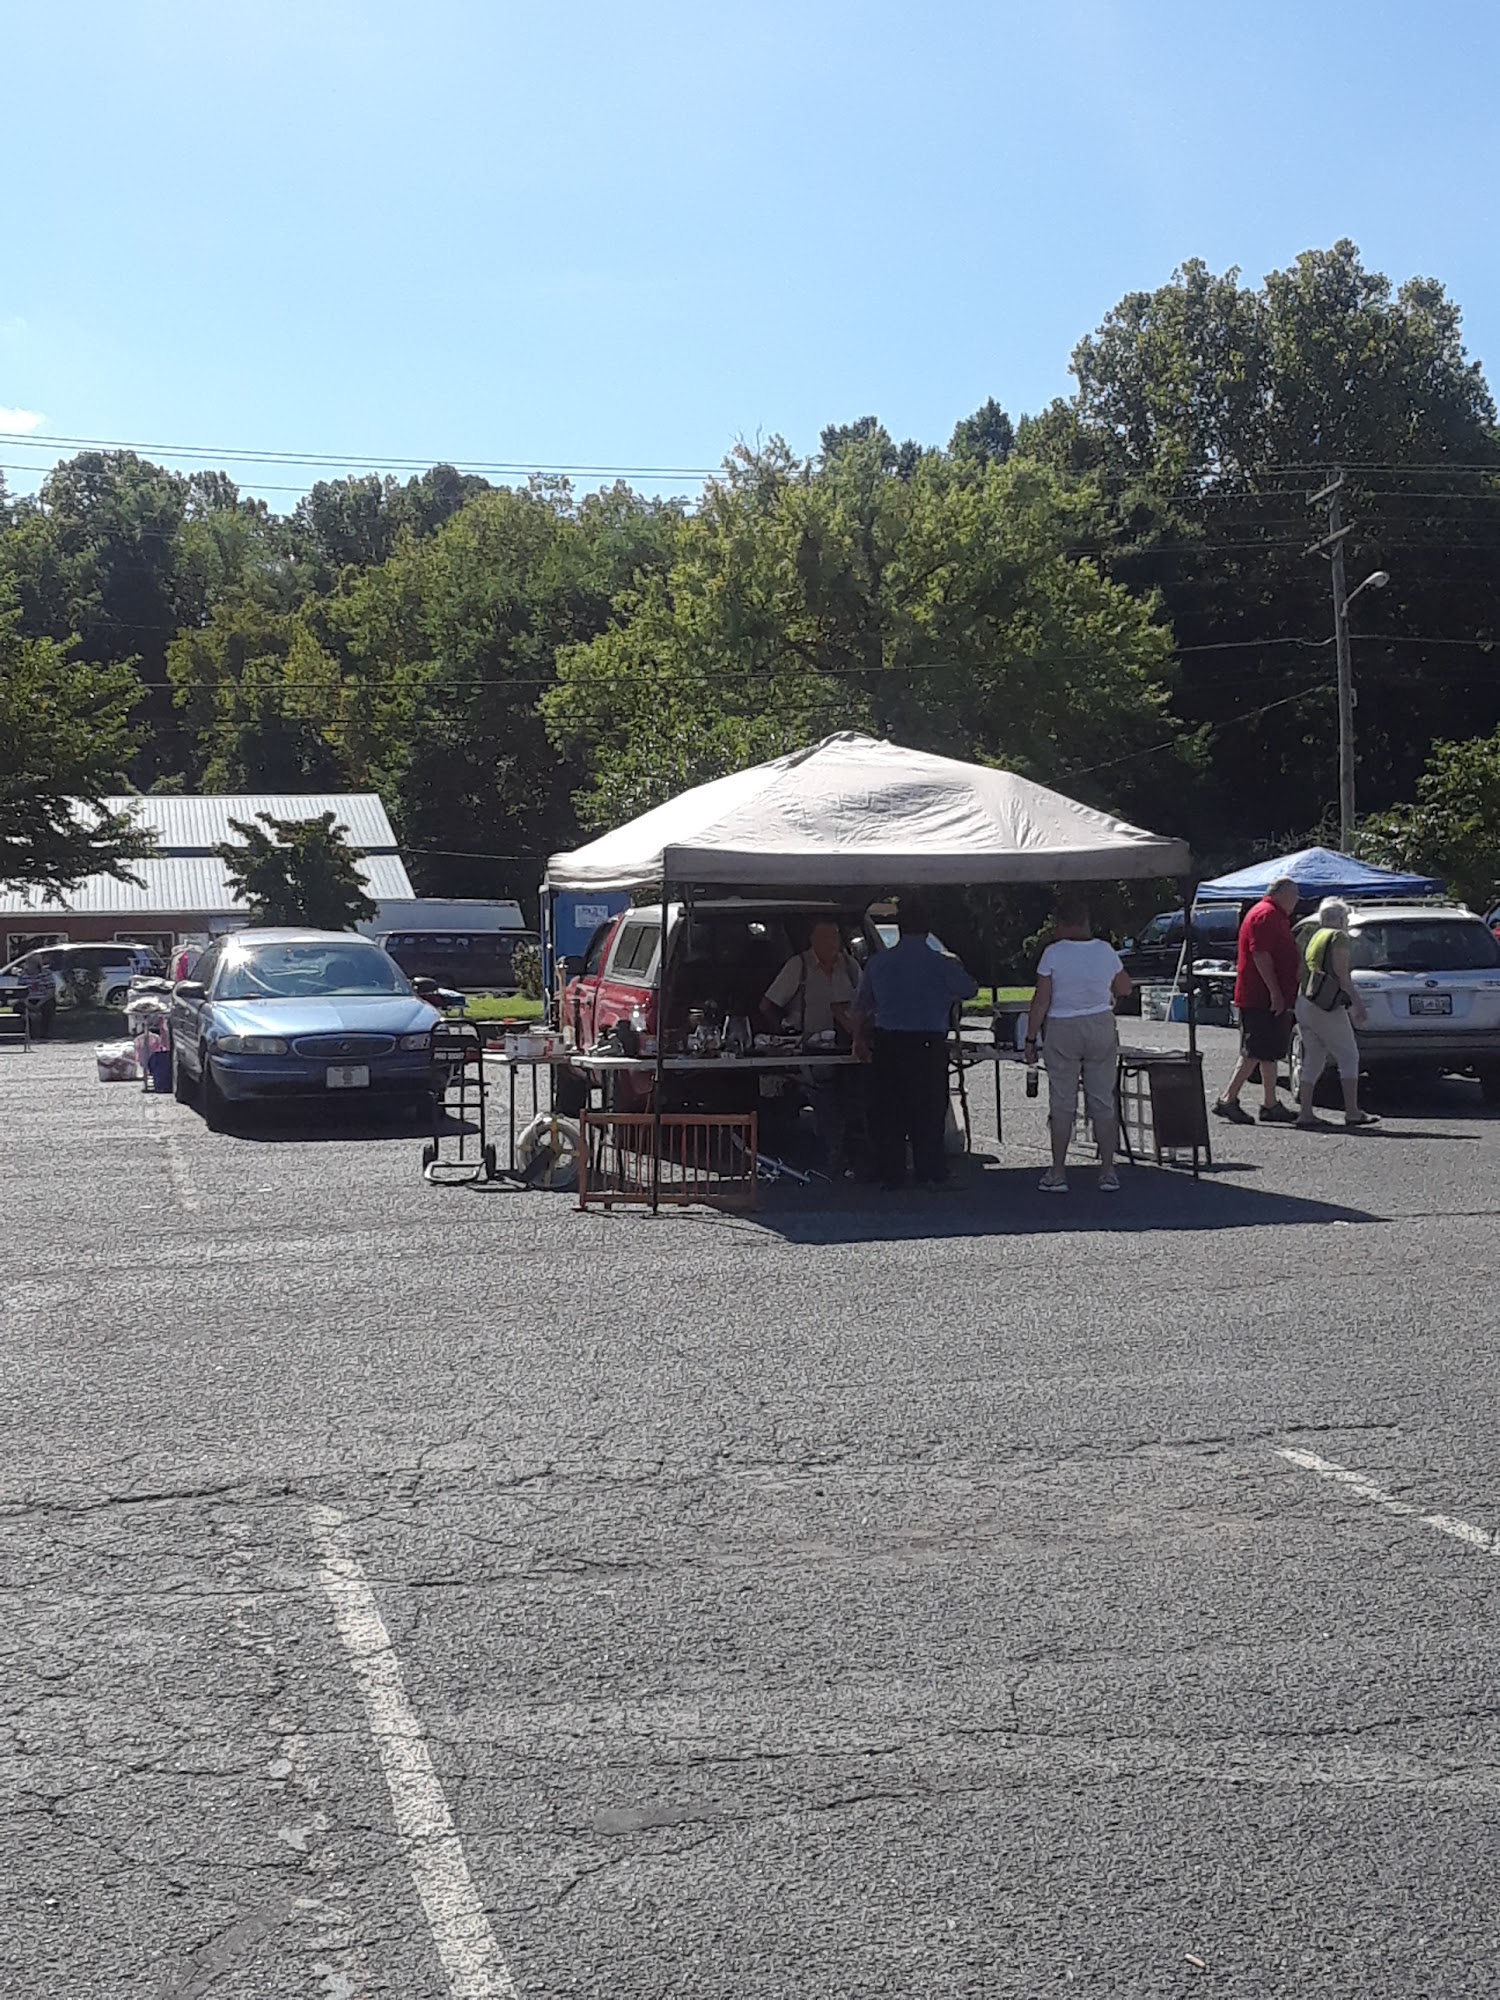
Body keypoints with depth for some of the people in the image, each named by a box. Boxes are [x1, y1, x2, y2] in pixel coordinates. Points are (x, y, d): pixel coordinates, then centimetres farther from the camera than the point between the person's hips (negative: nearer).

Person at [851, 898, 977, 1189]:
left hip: (886, 1043, 3)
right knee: (928, 1110, 4)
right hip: (928, 1043, -3)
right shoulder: (942, 963, -6)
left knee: (888, 1110, 9)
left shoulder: (879, 962, 4)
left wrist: (859, 1039, 26)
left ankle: (890, 1173, 10)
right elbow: (971, 990, 7)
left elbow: (861, 1006, 13)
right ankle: (929, 1173, 5)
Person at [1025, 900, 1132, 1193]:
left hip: (1063, 1030, -3)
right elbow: (1124, 989, 13)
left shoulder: (1053, 953, -9)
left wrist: (1031, 1038, -3)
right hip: (1102, 1026, 3)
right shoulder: (1106, 951, 1)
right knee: (1103, 1101, 8)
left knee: (1062, 1103, 3)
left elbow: (1041, 1000, -10)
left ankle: (1058, 1174, 6)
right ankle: (1108, 1172, 9)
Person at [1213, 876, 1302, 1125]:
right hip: (1261, 998, -11)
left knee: (1270, 1053, 11)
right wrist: (1275, 993, -23)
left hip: (1269, 999, 11)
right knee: (1255, 1052, -10)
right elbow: (1260, 955, -21)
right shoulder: (1266, 915, -13)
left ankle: (1270, 1105, 14)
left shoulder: (1276, 917, 22)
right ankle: (1228, 1100, -8)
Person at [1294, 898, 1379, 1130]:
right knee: (1348, 1056, -1)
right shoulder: (1339, 937, -5)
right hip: (1327, 1006, -8)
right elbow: (1341, 975, -12)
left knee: (1313, 1059, 10)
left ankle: (1306, 1113, 5)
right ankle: (1352, 1113, -5)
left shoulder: (1314, 936, 19)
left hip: (1304, 1003, 8)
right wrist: (1357, 1001, -7)